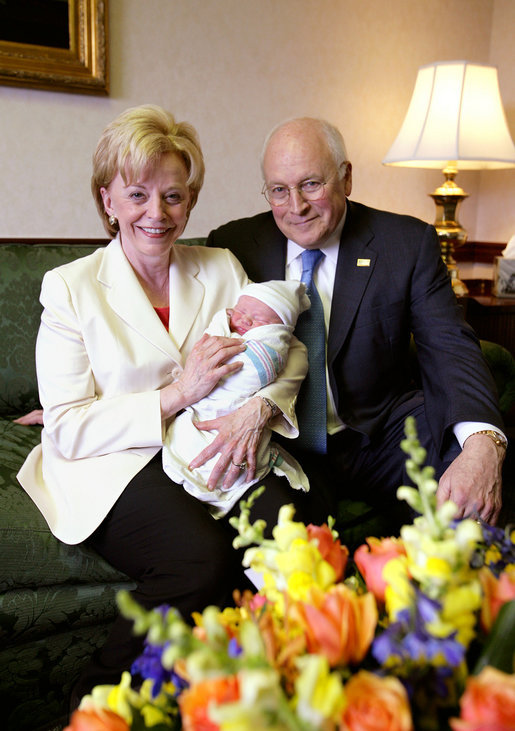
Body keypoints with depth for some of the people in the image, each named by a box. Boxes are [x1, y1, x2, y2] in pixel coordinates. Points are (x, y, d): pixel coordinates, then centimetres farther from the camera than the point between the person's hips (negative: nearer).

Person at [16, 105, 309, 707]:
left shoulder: (222, 269, 11)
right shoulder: (70, 287, -1)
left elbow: (287, 348, 7)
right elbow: (67, 430, -7)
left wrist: (257, 409, -15)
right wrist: (177, 395, -17)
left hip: (214, 452, 4)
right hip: (111, 463, -3)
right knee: (201, 556, -30)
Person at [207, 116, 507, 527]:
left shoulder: (409, 243, 1)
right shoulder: (233, 246, 3)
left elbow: (450, 347, -8)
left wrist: (482, 445, -29)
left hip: (381, 437, 2)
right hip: (280, 444, -1)